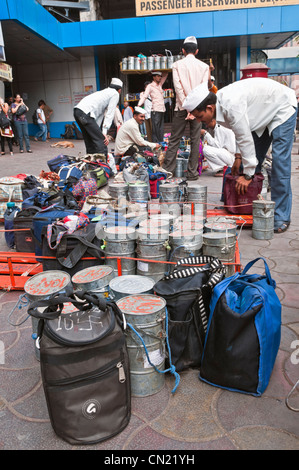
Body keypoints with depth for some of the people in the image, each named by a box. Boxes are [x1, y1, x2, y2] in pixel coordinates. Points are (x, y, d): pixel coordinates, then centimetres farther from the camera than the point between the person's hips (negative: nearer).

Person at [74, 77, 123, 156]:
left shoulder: (104, 92, 32)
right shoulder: (115, 94, 8)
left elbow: (100, 114, 28)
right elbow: (110, 114, -2)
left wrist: (97, 131, 25)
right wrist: (104, 132, -7)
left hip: (77, 111, 9)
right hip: (85, 113, -9)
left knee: (90, 142, 16)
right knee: (101, 141, -9)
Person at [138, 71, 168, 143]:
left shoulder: (160, 85, 19)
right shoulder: (150, 86, 1)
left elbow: (165, 75, 30)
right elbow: (144, 96, -10)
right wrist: (139, 105, -23)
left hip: (162, 110, 7)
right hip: (155, 111, -7)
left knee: (161, 129, 7)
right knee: (155, 129, -10)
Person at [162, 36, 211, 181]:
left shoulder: (177, 65, 3)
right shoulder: (204, 66, 7)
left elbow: (178, 87, -7)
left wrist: (186, 107, -9)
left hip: (181, 107, -1)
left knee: (174, 139, 4)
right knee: (195, 140, 3)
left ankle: (167, 170, 2)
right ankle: (192, 173, 4)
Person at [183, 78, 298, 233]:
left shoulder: (231, 105, -37)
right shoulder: (219, 102, -9)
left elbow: (246, 139, -31)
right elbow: (240, 132, 5)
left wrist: (247, 175, -24)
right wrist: (238, 157, 1)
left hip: (282, 108, -9)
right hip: (263, 113, 9)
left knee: (279, 161, -15)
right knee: (254, 160, 7)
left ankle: (281, 217, -10)